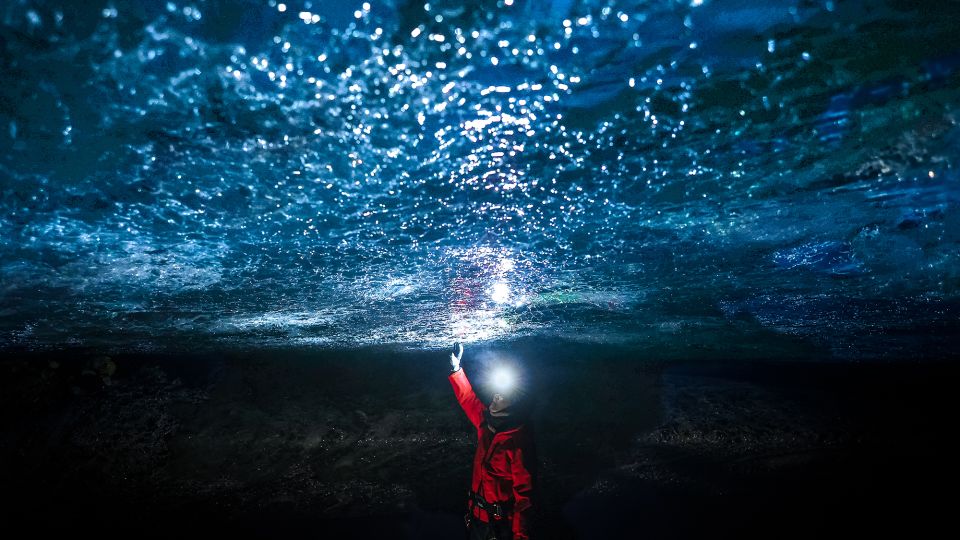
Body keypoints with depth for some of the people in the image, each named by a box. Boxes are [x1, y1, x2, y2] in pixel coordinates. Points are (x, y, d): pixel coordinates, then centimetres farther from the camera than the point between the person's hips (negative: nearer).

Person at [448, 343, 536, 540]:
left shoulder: (518, 443, -25)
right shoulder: (487, 425, -3)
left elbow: (523, 495, -25)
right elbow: (468, 399, 13)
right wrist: (455, 368, 10)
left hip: (499, 524, -7)